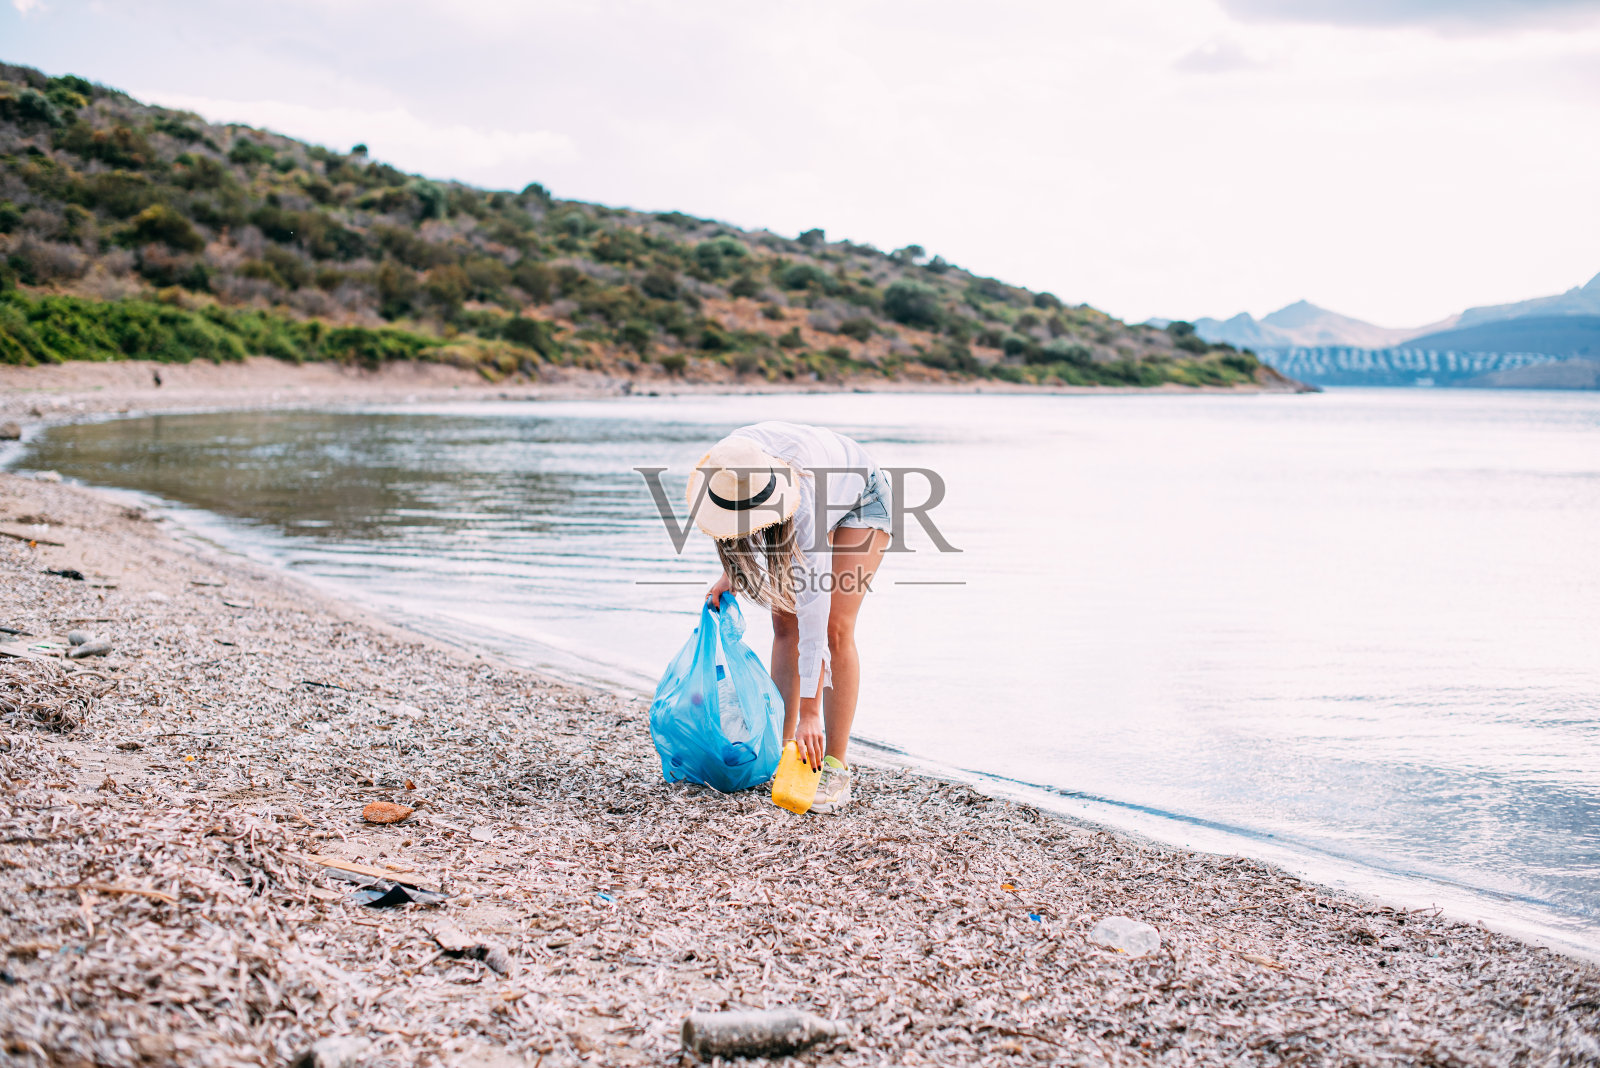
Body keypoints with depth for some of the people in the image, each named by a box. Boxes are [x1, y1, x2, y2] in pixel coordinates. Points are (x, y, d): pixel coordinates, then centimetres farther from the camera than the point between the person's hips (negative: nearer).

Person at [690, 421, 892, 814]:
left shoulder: (801, 509, -44)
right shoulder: (725, 471, -30)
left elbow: (814, 616, -43)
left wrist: (811, 713, -43)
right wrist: (732, 572, -8)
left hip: (862, 502, -6)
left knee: (835, 628, -18)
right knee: (784, 622, -3)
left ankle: (835, 768, -15)